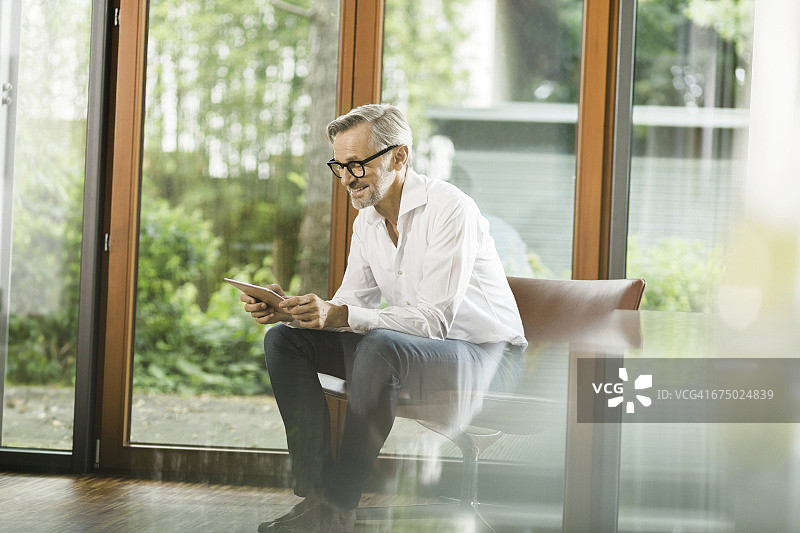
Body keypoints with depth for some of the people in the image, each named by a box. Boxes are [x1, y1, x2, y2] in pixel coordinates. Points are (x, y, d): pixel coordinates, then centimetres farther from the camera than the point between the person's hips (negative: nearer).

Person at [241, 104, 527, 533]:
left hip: (480, 349, -8)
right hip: (404, 346, 9)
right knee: (285, 339, -5)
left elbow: (434, 319, -27)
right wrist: (287, 309, -15)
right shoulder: (367, 220, 7)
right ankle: (316, 489, -14)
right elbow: (348, 307, 5)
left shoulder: (449, 209, -20)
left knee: (380, 346, -38)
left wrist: (341, 315, -37)